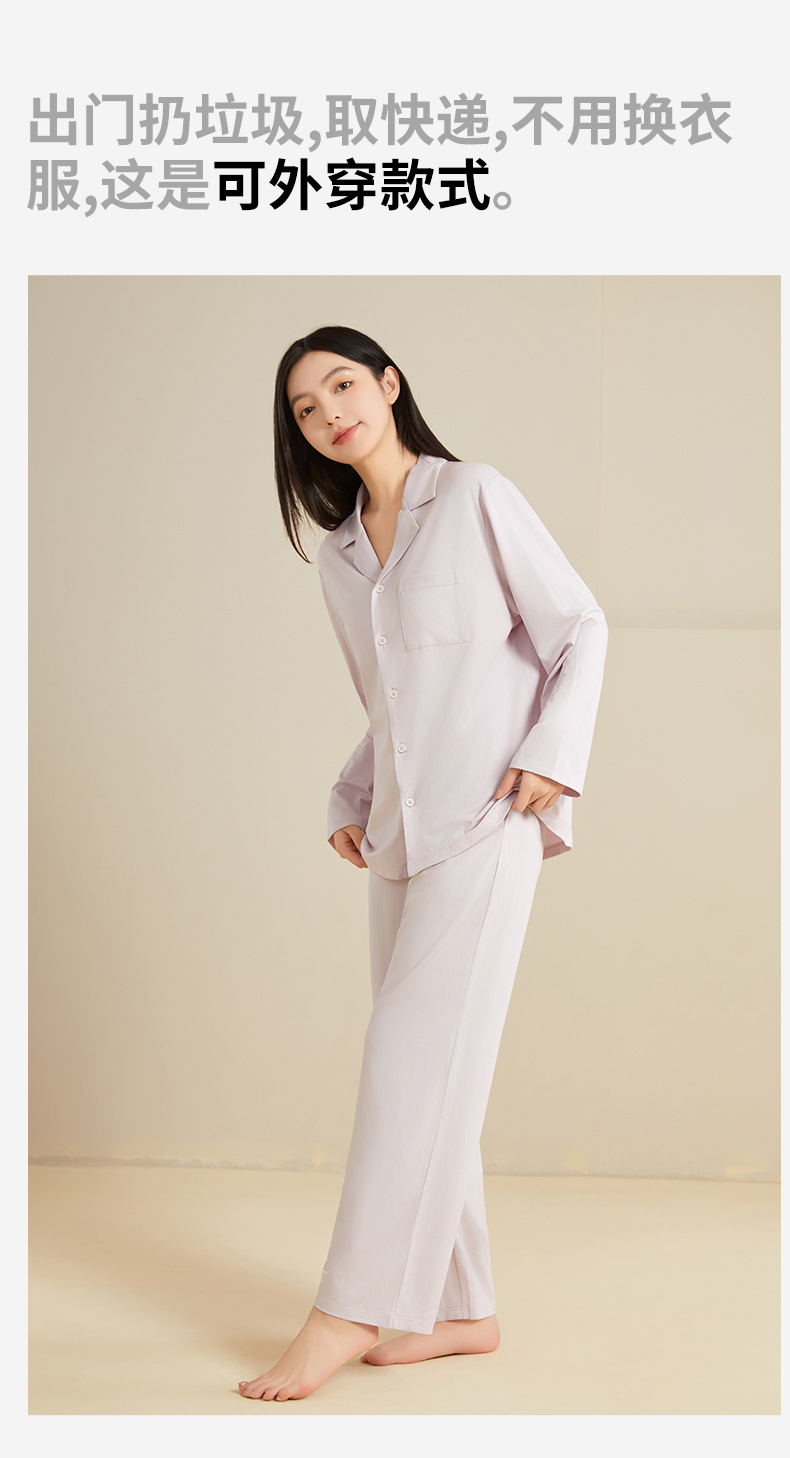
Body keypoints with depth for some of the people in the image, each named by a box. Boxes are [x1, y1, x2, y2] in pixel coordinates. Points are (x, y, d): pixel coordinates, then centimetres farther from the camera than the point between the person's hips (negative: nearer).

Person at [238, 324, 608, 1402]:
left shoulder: (476, 497, -1)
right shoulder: (338, 555, 16)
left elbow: (580, 627, -1)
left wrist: (554, 750, -13)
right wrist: (350, 803, 10)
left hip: (486, 817, -7)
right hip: (400, 826, 7)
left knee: (414, 1053, -11)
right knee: (430, 1070, 6)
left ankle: (352, 1309, -6)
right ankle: (461, 1307, 15)